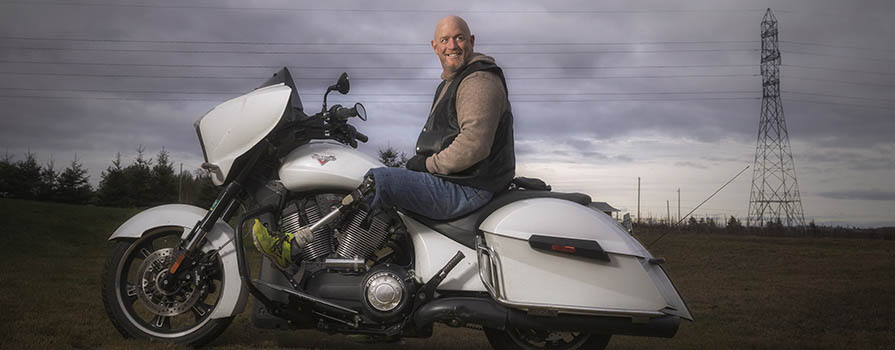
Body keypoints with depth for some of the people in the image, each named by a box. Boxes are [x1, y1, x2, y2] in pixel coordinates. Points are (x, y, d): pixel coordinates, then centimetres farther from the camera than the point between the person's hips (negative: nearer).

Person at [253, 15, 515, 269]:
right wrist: (419, 163, 10)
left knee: (377, 182, -20)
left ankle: (293, 248, -20)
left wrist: (429, 165, -15)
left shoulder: (479, 82, -15)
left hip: (467, 190, -11)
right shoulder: (450, 83, 20)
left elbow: (474, 145, -26)